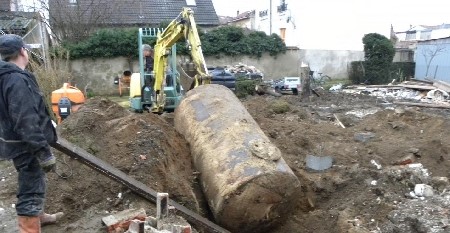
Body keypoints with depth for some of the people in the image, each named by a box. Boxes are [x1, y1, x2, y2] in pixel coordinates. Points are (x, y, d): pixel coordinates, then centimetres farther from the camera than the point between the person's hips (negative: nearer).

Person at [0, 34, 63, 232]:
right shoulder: (18, 80, -25)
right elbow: (26, 123, -29)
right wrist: (43, 152, -26)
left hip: (22, 143, 11)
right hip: (26, 146, -11)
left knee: (34, 184, 28)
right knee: (31, 192, -3)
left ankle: (38, 216, 48)